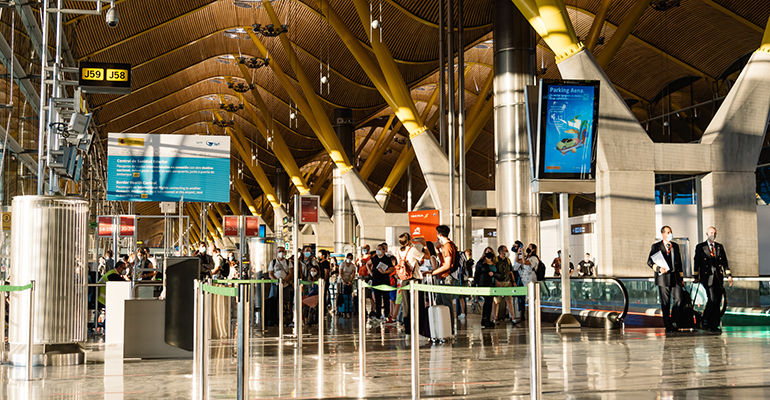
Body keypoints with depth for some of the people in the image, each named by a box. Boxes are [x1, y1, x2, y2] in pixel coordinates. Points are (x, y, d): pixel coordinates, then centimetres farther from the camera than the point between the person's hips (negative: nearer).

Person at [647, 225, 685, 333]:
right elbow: (649, 261, 1)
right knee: (665, 303, 0)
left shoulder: (675, 246, 15)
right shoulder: (656, 246, 2)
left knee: (679, 299, -5)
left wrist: (681, 278, 16)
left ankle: (674, 321, 13)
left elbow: (679, 262, 18)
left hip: (675, 277, 4)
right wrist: (659, 269, -17)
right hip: (663, 277, -3)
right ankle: (668, 326, 7)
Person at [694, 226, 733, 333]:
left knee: (717, 302, 1)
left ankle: (714, 326, 7)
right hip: (707, 277, -4)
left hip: (718, 277, 4)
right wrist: (696, 277, 0)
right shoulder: (700, 247, 4)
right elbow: (696, 263, 3)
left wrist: (729, 276, 8)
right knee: (712, 299, -16)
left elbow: (725, 262, 15)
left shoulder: (720, 247, 15)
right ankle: (705, 320, 4)